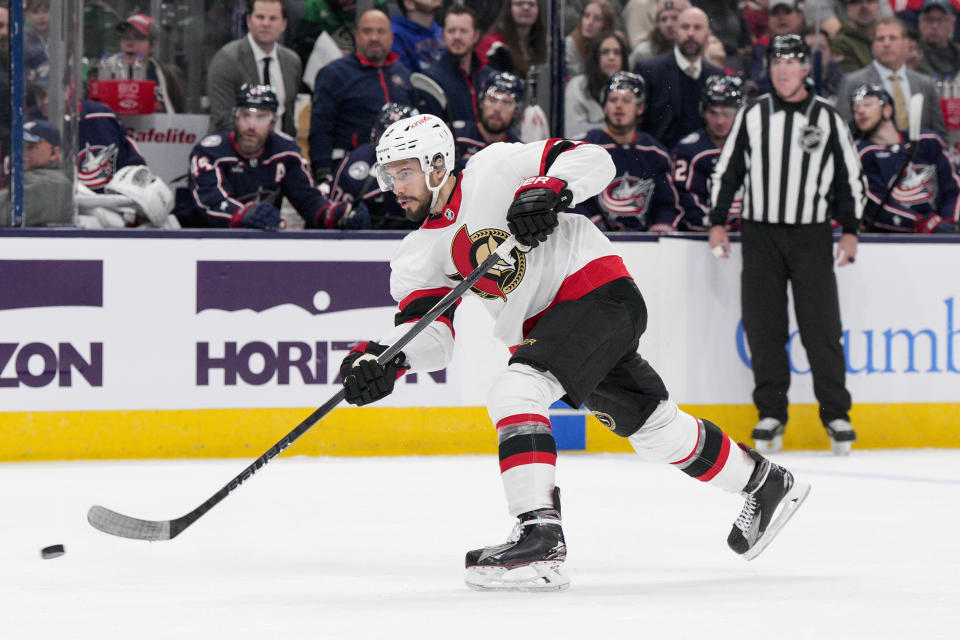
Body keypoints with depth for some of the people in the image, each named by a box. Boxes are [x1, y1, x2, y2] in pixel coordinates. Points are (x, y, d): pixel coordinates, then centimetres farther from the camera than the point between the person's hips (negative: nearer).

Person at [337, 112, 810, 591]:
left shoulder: (494, 170, -9)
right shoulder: (419, 255, 8)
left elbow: (592, 159, -13)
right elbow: (429, 335, -3)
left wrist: (549, 189, -32)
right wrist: (386, 358, -23)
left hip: (599, 294, -8)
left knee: (514, 392, -26)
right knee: (652, 426, 18)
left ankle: (540, 537, -33)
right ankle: (763, 482, 38)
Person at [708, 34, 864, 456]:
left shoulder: (827, 119, 4)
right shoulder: (752, 117, 7)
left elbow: (851, 176, 8)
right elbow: (727, 171, 12)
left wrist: (850, 231, 2)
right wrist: (718, 222, 6)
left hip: (812, 235, -1)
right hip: (760, 235, 2)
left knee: (821, 326, -6)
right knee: (763, 327, -1)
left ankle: (836, 415, 1)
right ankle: (771, 414, 7)